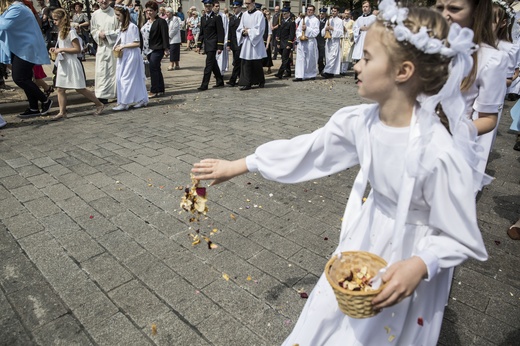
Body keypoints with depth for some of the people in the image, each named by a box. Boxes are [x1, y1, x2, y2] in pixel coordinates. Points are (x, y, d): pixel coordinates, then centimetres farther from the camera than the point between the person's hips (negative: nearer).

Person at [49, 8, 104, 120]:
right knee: (60, 89, 3)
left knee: (80, 89, -4)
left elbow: (78, 49, -16)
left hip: (71, 63, -8)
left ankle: (99, 104, 10)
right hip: (62, 63, 8)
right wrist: (56, 49, 7)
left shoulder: (71, 31, -12)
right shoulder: (60, 32, 13)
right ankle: (62, 112, 6)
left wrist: (61, 50, -18)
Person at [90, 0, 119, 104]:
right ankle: (102, 95, 6)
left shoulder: (115, 13, -4)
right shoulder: (95, 14, 7)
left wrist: (106, 34, -11)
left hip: (113, 45, -3)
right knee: (101, 71, 0)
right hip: (101, 46, 3)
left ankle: (117, 93, 10)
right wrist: (99, 34, -6)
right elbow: (93, 30, 14)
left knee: (114, 70, 1)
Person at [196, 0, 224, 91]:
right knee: (213, 64, 13)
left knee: (208, 65, -9)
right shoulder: (203, 18, 13)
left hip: (213, 45, -7)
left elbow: (221, 33, -10)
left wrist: (220, 47, -15)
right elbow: (201, 32, 16)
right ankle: (220, 81, 25)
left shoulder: (217, 17, -7)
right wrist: (199, 45, 10)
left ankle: (204, 85, -7)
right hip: (207, 45, 7)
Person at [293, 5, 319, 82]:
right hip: (301, 42, 4)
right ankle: (300, 76, -4)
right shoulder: (303, 19, 15)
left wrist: (307, 28, -16)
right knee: (300, 58, -3)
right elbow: (298, 29, 15)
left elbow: (316, 32, -8)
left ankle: (311, 75, 16)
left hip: (310, 41, -4)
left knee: (310, 59, 2)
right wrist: (299, 36, -5)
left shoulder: (315, 20, 0)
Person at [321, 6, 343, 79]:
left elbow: (340, 32, -7)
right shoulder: (329, 20, 16)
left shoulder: (339, 21, 0)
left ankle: (328, 72, -19)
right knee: (328, 57, 4)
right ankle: (331, 72, 10)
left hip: (335, 41, -6)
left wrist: (332, 28, -16)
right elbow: (323, 31, 13)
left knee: (332, 57, -14)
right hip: (328, 40, 6)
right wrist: (325, 29, -10)